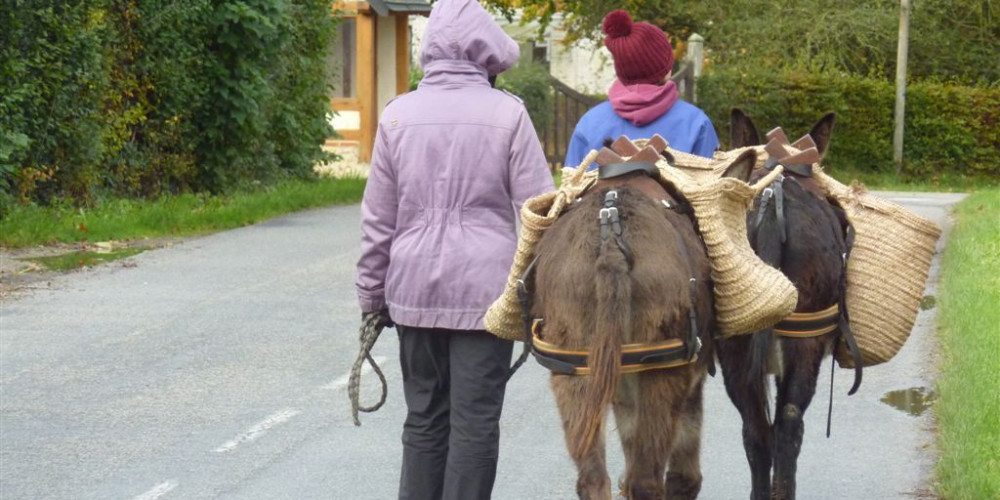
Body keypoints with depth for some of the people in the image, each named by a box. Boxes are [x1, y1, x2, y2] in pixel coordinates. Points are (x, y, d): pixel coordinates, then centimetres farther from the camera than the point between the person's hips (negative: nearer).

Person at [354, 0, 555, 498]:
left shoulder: (398, 114, 1)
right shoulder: (507, 113, -6)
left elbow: (377, 220, 4)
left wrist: (372, 297, 13)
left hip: (414, 292, 3)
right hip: (485, 290, -3)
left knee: (424, 417, 13)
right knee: (475, 421, 3)